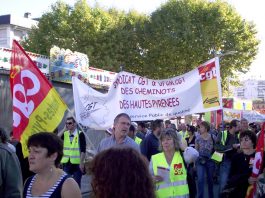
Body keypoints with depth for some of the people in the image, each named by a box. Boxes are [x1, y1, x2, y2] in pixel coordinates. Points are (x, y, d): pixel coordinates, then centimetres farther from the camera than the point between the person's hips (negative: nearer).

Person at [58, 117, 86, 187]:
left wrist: (81, 163, -13)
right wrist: (64, 129, -11)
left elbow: (83, 150, -8)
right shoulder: (64, 134, 6)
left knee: (76, 183, 5)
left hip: (77, 163, -4)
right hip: (66, 163, 4)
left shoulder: (80, 134, -6)